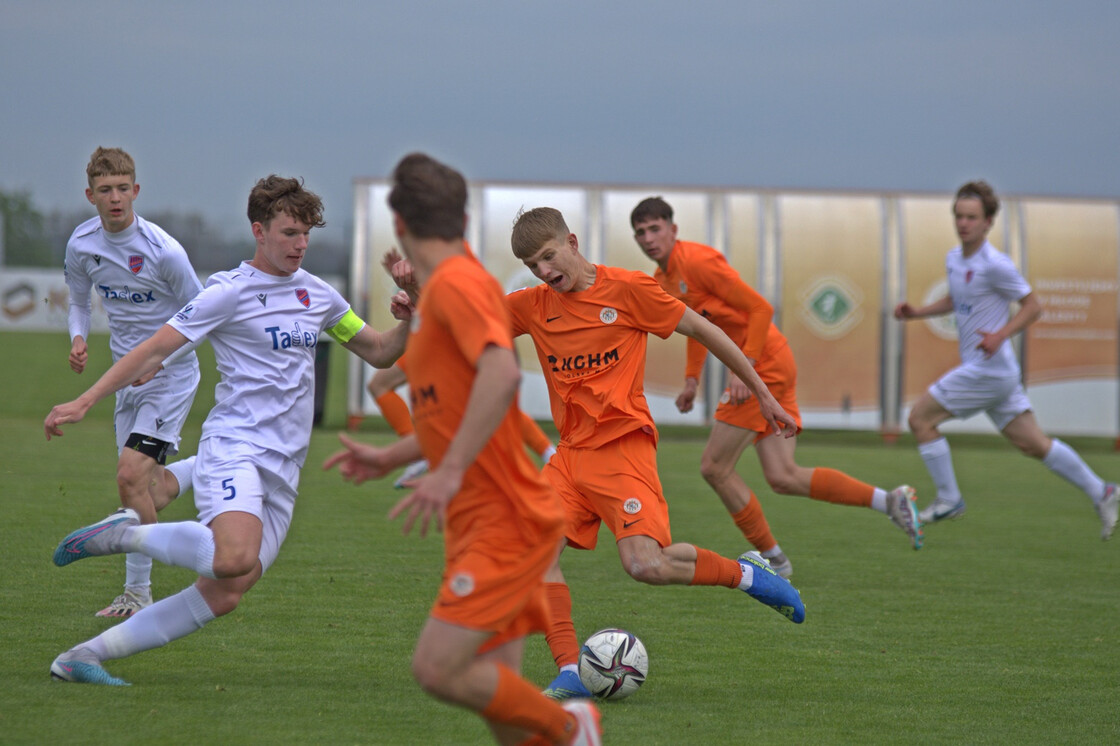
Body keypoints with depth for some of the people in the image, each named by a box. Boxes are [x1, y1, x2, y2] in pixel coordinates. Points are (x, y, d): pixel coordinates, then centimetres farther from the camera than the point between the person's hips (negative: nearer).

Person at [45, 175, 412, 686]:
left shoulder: (318, 294, 17)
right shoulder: (230, 292, -3)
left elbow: (379, 353, 25)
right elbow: (155, 349, -5)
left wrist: (407, 324, 3)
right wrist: (84, 402, -12)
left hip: (283, 468, 7)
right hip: (233, 447, -7)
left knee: (224, 596, -5)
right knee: (235, 558, -35)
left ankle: (83, 657, -1)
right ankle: (125, 533, -10)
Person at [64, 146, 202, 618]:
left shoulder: (163, 251, -21)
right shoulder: (81, 245, -4)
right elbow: (79, 301, 14)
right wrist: (78, 339, -6)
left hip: (171, 374, -6)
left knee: (131, 476, -18)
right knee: (152, 492, 8)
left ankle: (138, 592, -7)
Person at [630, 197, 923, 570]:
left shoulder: (697, 261, -15)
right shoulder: (661, 280, 13)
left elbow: (761, 309, -17)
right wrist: (692, 378, 17)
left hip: (764, 363, -9)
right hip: (773, 369, 9)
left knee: (714, 467, -5)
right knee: (783, 477, 3)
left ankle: (771, 557, 6)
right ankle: (890, 500, 6)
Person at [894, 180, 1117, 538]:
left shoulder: (994, 264, -16)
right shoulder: (954, 258, 10)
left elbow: (1032, 306, -11)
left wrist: (1001, 335, -23)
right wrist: (917, 312, 14)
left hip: (988, 369, -9)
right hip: (989, 370, 9)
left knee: (920, 418, -5)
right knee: (1032, 443, 12)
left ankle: (948, 499, 4)